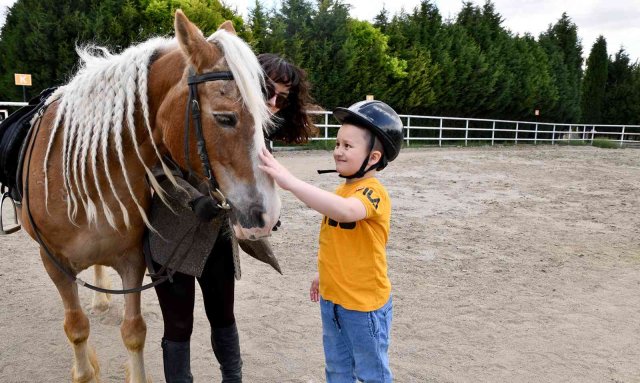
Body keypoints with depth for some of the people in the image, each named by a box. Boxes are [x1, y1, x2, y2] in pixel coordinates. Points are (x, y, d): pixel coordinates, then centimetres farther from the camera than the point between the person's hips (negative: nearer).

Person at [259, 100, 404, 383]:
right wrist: (324, 274, 23)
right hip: (331, 298, 8)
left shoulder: (373, 192, -23)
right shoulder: (342, 190, 4)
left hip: (364, 304, -8)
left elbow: (346, 212, -46)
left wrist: (290, 181, -48)